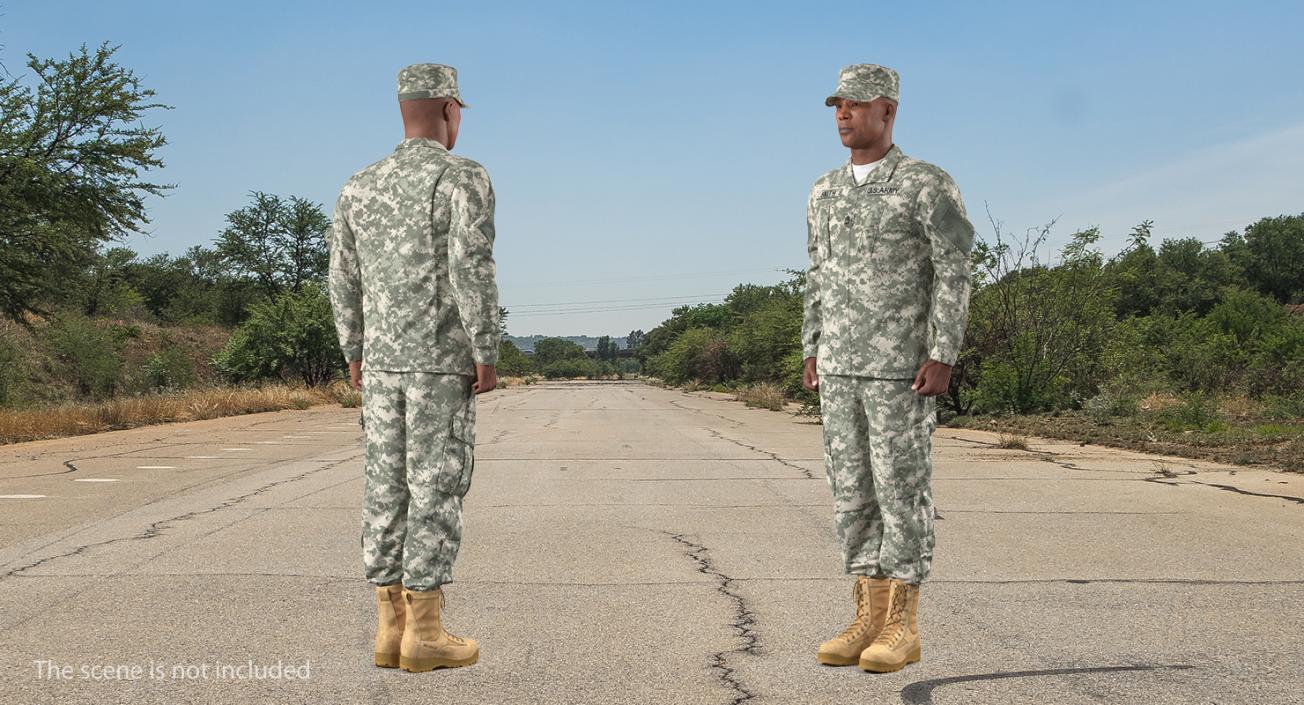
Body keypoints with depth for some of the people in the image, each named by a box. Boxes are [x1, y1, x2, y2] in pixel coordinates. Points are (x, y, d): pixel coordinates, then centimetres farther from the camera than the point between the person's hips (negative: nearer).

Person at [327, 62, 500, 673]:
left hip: (383, 361, 6)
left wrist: (355, 356, 21)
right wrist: (488, 355, -12)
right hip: (444, 362, -6)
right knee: (437, 490, -3)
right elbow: (472, 271, -18)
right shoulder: (465, 178, -9)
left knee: (388, 490, 7)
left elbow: (344, 282, 11)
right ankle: (424, 635, -2)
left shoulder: (358, 187, 10)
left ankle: (392, 628, 9)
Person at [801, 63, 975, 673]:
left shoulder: (930, 184, -6)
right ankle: (869, 619, 11)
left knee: (901, 489, -5)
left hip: (903, 365, -6)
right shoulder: (826, 192, 14)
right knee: (852, 489, 4)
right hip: (842, 367, 6)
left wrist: (943, 356, -18)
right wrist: (812, 353, 10)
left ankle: (902, 627, 3)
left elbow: (954, 274, -11)